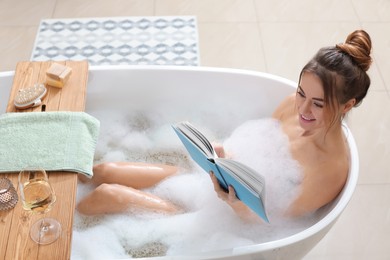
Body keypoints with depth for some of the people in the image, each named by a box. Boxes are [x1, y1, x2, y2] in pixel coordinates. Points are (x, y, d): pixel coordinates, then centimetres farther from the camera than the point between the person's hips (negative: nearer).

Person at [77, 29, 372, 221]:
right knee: (103, 171, 4)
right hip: (206, 180, 6)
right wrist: (224, 153, -16)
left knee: (106, 195, -9)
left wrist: (232, 202, -36)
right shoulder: (293, 104, -7)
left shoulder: (332, 168, -25)